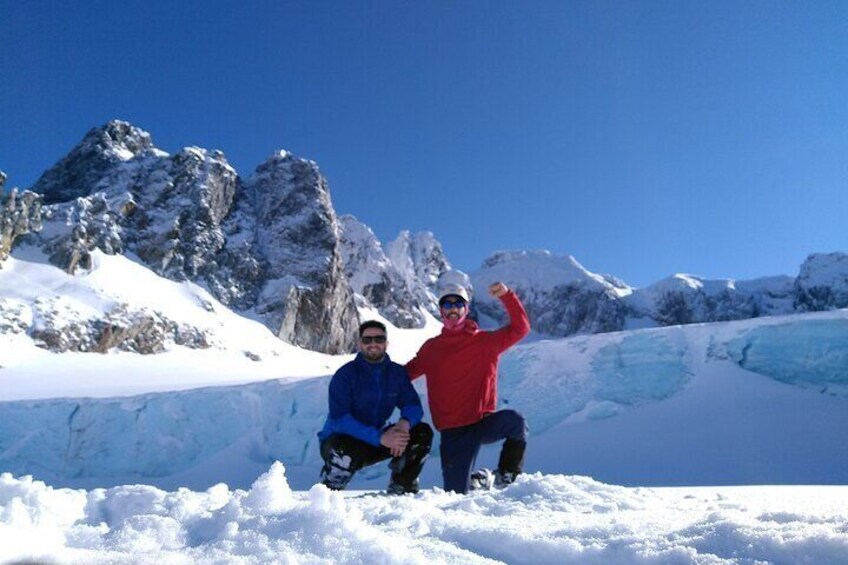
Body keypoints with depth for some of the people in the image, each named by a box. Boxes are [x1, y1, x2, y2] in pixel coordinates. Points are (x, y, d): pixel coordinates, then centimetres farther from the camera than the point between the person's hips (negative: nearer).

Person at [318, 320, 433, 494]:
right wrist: (379, 438, -36)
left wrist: (405, 423, -30)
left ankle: (401, 488, 5)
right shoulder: (345, 374, -16)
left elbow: (413, 406, -4)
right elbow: (340, 419, -26)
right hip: (339, 441, -5)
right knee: (347, 454, -40)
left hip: (375, 440, 5)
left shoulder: (397, 373, 0)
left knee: (423, 432, -11)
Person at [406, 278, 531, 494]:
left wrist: (506, 296, -15)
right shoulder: (431, 348, 9)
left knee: (515, 421, -33)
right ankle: (478, 481, 33)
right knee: (456, 493, -4)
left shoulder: (485, 341, 5)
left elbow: (520, 327, -3)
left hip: (484, 421, -1)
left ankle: (505, 478, -9)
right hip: (453, 431, 1)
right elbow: (405, 374, 20)